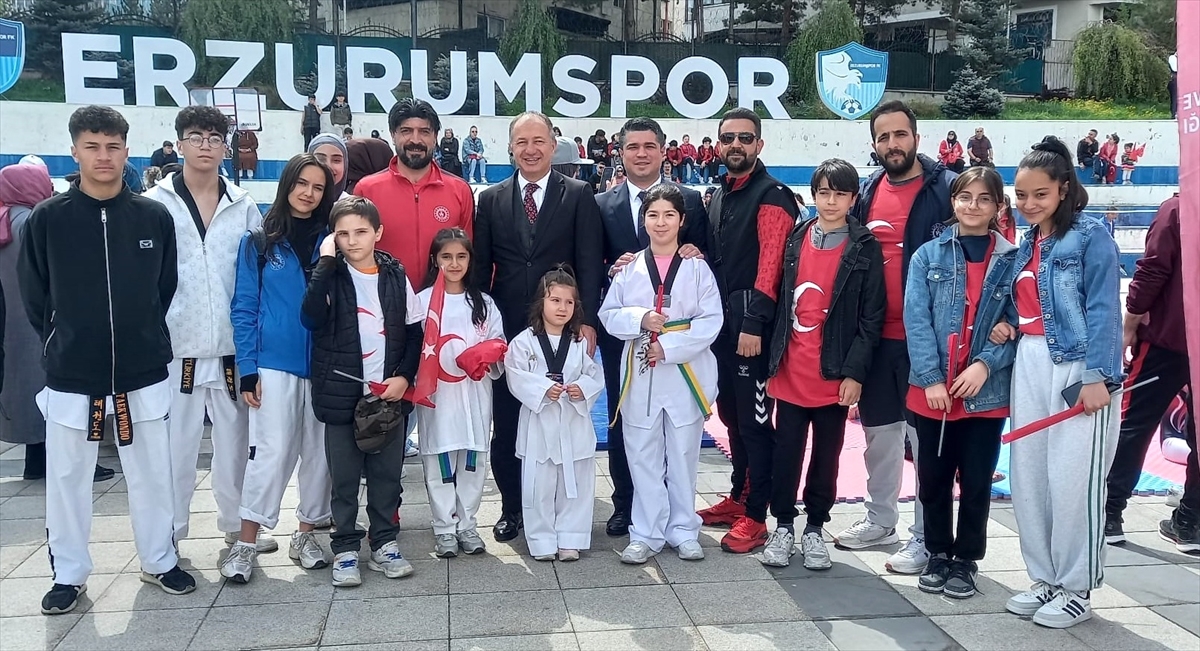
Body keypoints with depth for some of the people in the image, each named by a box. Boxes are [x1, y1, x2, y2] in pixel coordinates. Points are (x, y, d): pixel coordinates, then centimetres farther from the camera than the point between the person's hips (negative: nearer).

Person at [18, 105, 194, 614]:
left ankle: (159, 561, 28)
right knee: (66, 477, 9)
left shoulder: (155, 218, -2)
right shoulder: (47, 219, -4)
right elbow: (33, 294, 5)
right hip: (70, 376, 0)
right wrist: (62, 343, 6)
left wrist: (144, 339, 8)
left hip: (144, 373, 1)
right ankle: (69, 573, 26)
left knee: (151, 473, 11)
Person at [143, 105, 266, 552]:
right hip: (175, 346, -2)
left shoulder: (244, 206, 8)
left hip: (232, 345, 2)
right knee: (175, 442, 4)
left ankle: (238, 523, 24)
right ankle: (169, 532, 18)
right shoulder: (156, 204, 2)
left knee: (236, 437, 10)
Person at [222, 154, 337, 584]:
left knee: (320, 451, 7)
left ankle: (306, 533, 21)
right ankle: (246, 543, 5)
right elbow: (244, 309, -1)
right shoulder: (259, 242, 1)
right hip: (274, 364, -3)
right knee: (271, 452, -6)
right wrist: (247, 369, -7)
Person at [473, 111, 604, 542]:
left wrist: (587, 321, -12)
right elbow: (481, 266, 7)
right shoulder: (491, 199, 8)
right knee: (506, 424, 7)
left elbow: (590, 263, -4)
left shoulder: (579, 196, 2)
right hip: (506, 329, 2)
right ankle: (511, 507, 22)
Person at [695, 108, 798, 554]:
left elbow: (770, 265, -17)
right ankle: (739, 497, 30)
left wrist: (753, 325, -23)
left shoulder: (772, 196, -9)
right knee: (731, 414, 16)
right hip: (722, 323, 8)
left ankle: (756, 517, 4)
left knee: (755, 419, -3)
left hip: (751, 327, -8)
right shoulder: (719, 195, 16)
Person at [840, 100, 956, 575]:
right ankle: (880, 519, 33)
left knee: (925, 435, -1)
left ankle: (925, 537, 11)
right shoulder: (867, 192, 10)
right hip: (876, 335, 6)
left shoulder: (945, 188, -6)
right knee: (878, 429, 17)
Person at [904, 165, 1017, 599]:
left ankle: (966, 560, 24)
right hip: (931, 391, 0)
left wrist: (986, 364, -15)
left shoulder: (1013, 260, 3)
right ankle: (938, 554, 27)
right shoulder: (928, 256, 2)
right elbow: (917, 321, -5)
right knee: (933, 479, 11)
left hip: (987, 393, 0)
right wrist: (931, 379, -13)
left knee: (976, 482, 8)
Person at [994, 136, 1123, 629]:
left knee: (1073, 483, -4)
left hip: (1076, 369, -7)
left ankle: (1077, 589, 11)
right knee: (1028, 479, 9)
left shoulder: (1091, 236, -6)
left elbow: (1102, 309, -13)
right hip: (1028, 365, 7)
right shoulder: (1027, 244, 15)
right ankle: (1045, 578, 23)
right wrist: (1008, 325, 1)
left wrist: (1097, 376, -20)